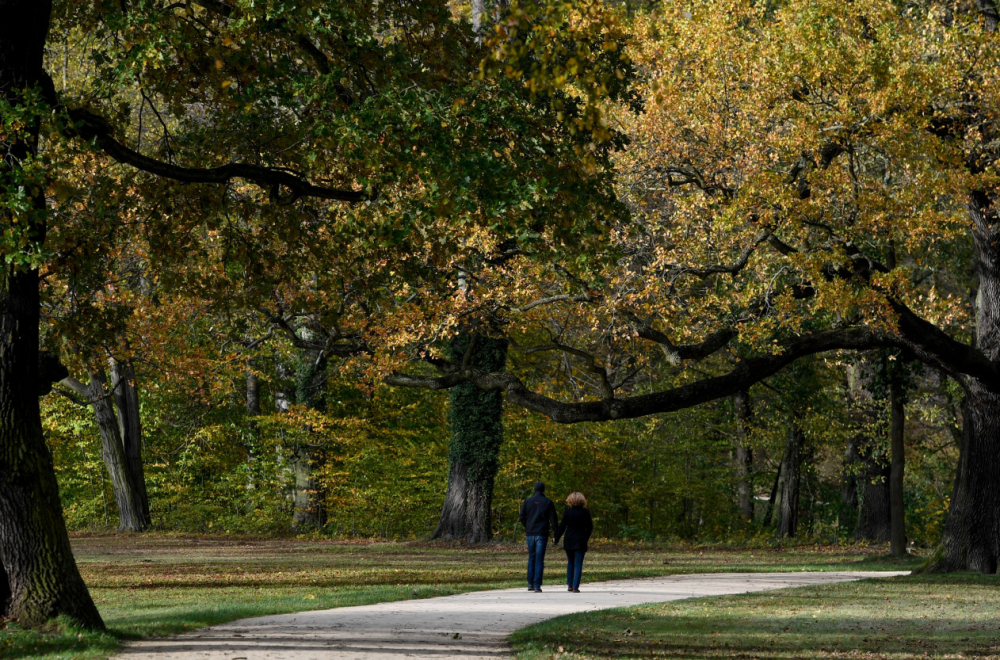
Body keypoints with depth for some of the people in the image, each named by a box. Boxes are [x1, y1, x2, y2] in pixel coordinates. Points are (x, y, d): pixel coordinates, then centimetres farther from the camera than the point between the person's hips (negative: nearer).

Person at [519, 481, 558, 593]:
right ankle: (537, 585, -8)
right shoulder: (548, 502, -1)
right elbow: (554, 519, -3)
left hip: (530, 533, 2)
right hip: (542, 534, -2)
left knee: (531, 558, 15)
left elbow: (522, 517, 3)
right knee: (539, 559, -2)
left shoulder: (528, 501, 5)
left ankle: (530, 584, 14)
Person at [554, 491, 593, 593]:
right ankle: (575, 586, -8)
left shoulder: (568, 512, -3)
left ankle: (569, 585, 14)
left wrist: (556, 538, 11)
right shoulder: (586, 512, -2)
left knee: (570, 563, 17)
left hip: (569, 541, 1)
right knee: (578, 564, 0)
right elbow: (590, 527, 3)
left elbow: (562, 526, -1)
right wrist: (586, 538, 17)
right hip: (580, 541, -1)